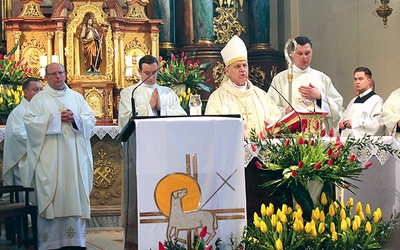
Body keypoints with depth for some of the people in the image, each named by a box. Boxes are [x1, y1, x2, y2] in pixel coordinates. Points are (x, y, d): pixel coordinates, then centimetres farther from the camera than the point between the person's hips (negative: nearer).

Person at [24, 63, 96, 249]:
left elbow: (91, 120, 10)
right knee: (50, 196, -6)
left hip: (74, 156, 3)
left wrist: (74, 118, -9)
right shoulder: (39, 99, 6)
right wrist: (55, 118, -11)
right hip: (49, 158, -3)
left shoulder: (77, 97, 16)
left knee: (75, 194, -1)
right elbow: (29, 121, -6)